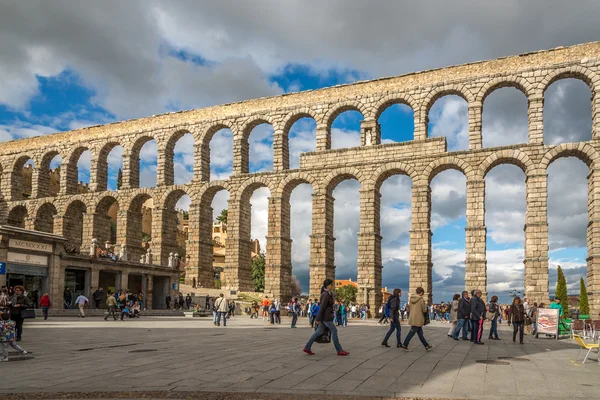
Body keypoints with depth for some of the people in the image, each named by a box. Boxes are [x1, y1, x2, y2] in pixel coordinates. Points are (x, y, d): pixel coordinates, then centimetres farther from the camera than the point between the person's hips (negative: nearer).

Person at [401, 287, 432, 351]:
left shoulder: (411, 299, 6)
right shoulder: (421, 300, -15)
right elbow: (424, 310, -8)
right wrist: (425, 305, 10)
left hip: (412, 318, 8)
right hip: (418, 319, -8)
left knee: (420, 333, 13)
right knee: (411, 333, 0)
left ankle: (427, 346, 21)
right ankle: (404, 345, 5)